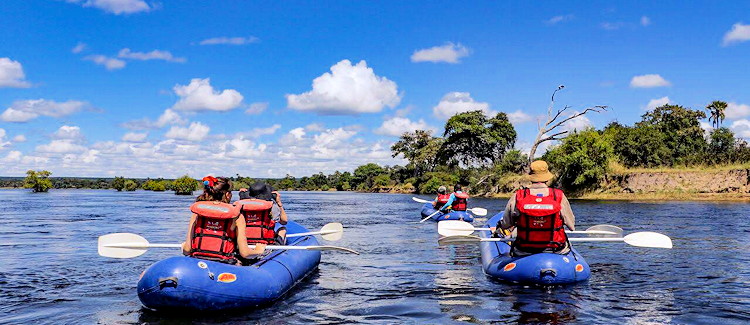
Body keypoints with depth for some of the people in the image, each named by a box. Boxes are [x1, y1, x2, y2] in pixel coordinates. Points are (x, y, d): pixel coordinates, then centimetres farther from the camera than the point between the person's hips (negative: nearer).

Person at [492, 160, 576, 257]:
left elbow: (505, 224, 3)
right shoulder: (559, 196, -11)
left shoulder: (517, 197, -9)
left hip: (524, 250, 1)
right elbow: (572, 225, -2)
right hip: (556, 249, 0)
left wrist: (496, 230, 27)